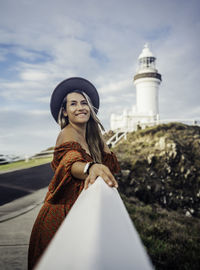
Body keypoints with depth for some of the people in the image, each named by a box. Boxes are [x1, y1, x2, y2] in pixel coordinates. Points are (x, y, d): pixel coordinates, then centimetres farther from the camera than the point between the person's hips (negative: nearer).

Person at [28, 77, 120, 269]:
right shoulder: (69, 134, -17)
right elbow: (71, 163, -39)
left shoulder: (87, 135, 8)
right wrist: (91, 167, -60)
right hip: (62, 212, -8)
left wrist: (99, 136, 2)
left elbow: (110, 165, 8)